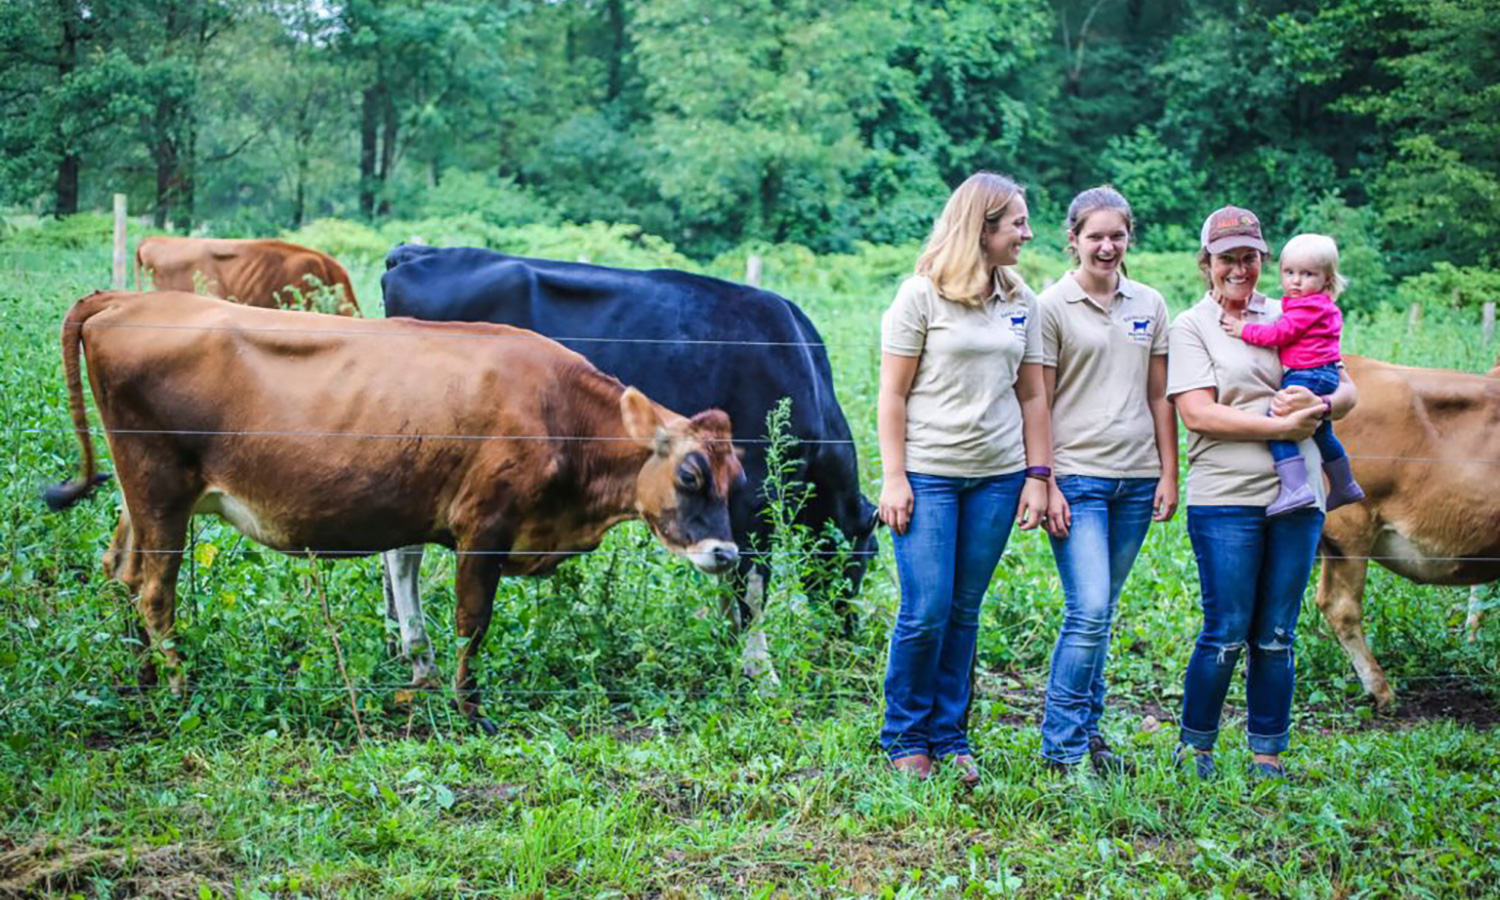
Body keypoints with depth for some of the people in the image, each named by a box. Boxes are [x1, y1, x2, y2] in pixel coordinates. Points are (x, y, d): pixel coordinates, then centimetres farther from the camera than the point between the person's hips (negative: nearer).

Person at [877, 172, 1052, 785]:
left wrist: (1038, 475, 7)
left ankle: (949, 736, 18)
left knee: (964, 612, 7)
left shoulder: (1021, 300, 10)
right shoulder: (922, 294, -4)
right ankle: (905, 739, 11)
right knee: (926, 612, -6)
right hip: (928, 474, -4)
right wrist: (893, 477, -9)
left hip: (997, 476, 4)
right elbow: (893, 393, -4)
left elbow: (1032, 394, 13)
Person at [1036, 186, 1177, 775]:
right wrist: (1045, 484, -9)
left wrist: (1168, 475, 9)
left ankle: (1085, 733, 19)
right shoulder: (1053, 307, -2)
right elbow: (1039, 404, -3)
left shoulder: (1149, 306, 12)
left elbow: (1159, 398, 14)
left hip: (1137, 478, 5)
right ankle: (1063, 747, -4)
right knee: (1088, 611, -12)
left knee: (1101, 612, 10)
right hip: (1077, 476, -4)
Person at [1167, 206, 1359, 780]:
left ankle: (1268, 757, 15)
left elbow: (1346, 390, 14)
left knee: (1276, 637, 7)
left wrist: (1320, 406, -10)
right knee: (1227, 634, -4)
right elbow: (1196, 412, -9)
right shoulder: (1190, 327, 3)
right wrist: (1281, 424, -14)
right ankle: (1194, 749, 12)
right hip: (1225, 499, -4)